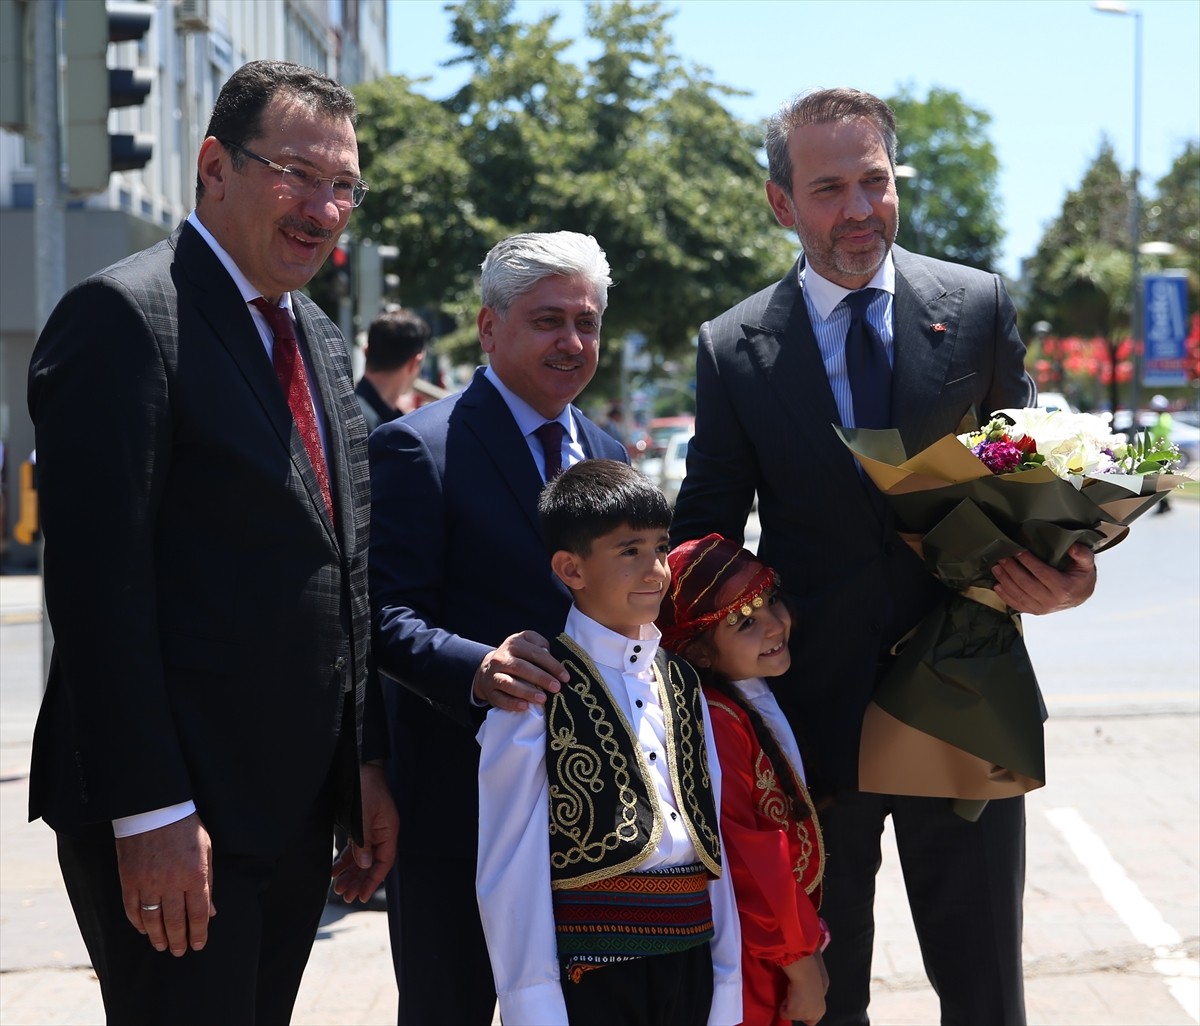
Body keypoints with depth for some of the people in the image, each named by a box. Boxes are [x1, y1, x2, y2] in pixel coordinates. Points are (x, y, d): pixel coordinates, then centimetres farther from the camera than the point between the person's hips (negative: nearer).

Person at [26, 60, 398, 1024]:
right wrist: (150, 812, -21)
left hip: (297, 804, 8)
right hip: (172, 823, -8)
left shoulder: (320, 339, 15)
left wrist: (367, 765, 14)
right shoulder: (123, 317, -12)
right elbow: (98, 584, -18)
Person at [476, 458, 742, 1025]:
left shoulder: (681, 683, 12)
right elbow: (511, 862, -9)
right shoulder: (535, 687, -7)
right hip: (588, 972, -5)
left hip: (688, 963, 5)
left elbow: (712, 837, 12)